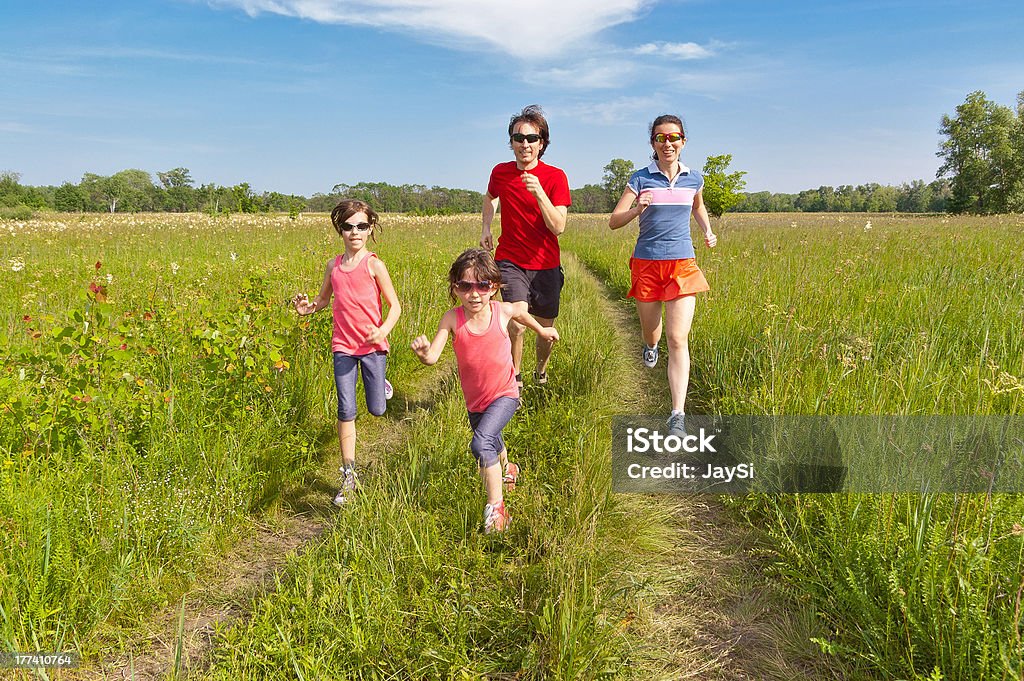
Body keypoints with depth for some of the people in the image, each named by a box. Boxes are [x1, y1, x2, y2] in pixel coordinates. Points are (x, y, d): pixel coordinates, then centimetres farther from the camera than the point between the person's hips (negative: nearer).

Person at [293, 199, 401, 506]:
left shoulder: (374, 265, -9)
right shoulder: (333, 265, 3)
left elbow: (395, 306, -6)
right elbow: (323, 299, 18)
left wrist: (384, 330, -25)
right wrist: (308, 307, -4)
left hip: (373, 345, -2)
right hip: (343, 346, 3)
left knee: (377, 410, 5)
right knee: (346, 411, -2)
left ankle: (380, 384, 43)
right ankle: (349, 475, 8)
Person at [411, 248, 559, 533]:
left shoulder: (502, 311, -17)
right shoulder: (452, 319, -21)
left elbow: (521, 313, 8)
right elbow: (433, 357, -29)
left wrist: (542, 331, 25)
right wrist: (423, 352, -52)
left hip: (504, 394, -3)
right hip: (475, 400, 3)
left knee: (481, 444, -25)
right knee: (493, 444, 27)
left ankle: (496, 507, -13)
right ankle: (507, 468, 61)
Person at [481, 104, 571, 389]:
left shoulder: (555, 177, -10)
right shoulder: (500, 172, -2)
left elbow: (558, 227, -19)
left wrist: (539, 193, -31)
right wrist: (486, 228, 10)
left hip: (545, 265, 0)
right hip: (510, 261, 0)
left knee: (545, 330, 11)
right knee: (517, 320, -22)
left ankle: (541, 372, 42)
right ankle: (515, 380, -1)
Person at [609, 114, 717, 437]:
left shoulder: (694, 178, 6)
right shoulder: (641, 178, -3)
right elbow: (614, 222, -6)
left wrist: (708, 231, 9)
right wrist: (637, 209, -25)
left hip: (682, 265, 0)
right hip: (646, 264, 0)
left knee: (678, 339, -11)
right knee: (651, 331, 15)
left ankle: (678, 416, -12)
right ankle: (650, 345, 57)